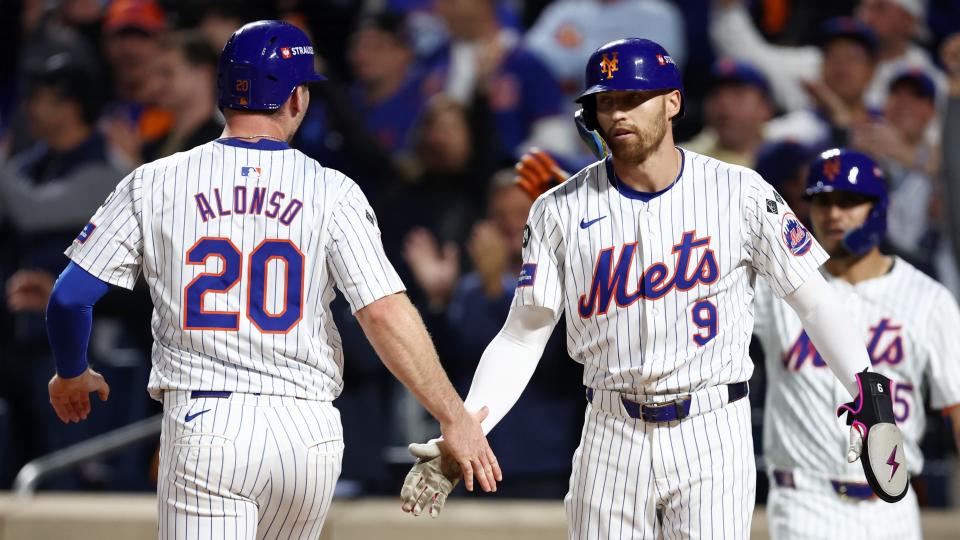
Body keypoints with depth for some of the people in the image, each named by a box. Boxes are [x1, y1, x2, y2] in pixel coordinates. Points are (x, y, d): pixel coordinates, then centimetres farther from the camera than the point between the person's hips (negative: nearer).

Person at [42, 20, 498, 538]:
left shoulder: (153, 184, 2)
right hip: (307, 431, 1)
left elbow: (70, 296, 4)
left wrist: (71, 374, 24)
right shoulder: (331, 193, -1)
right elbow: (385, 313, -10)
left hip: (203, 425, -1)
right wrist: (453, 417, -5)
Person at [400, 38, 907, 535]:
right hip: (612, 440, 2)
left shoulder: (741, 193, -2)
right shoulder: (561, 210, 2)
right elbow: (520, 339, 3)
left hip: (712, 435, -2)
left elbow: (813, 298, 1)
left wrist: (864, 383, -14)